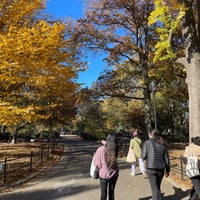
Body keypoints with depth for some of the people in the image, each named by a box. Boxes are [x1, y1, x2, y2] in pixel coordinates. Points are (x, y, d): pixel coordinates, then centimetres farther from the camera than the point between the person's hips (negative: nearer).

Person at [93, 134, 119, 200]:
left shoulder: (101, 149, -18)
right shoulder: (115, 149, -13)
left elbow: (96, 163, -9)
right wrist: (105, 142, 9)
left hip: (103, 175, -2)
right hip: (114, 174, 2)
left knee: (103, 194, 12)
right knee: (111, 192, 19)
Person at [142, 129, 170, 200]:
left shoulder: (147, 142, -3)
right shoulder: (163, 144, 8)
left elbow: (144, 156, -4)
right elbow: (166, 158, 7)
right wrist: (167, 170, 14)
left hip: (151, 168, -4)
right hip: (161, 169, 4)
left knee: (155, 188, 2)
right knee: (157, 187, 21)